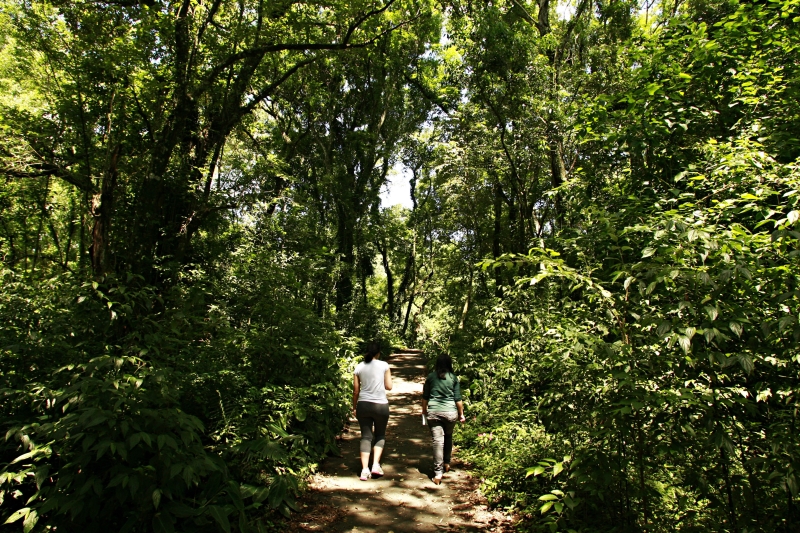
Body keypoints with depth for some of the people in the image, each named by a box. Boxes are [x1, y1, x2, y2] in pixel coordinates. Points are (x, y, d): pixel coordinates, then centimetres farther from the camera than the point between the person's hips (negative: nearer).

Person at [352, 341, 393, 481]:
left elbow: (356, 390, 4)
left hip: (363, 405, 2)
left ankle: (365, 470, 0)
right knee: (380, 435, 17)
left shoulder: (359, 367, 2)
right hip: (381, 405, -1)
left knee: (366, 436, 8)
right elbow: (389, 386, 0)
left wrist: (354, 407, 14)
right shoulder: (384, 365, -3)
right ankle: (376, 465, 3)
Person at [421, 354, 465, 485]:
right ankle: (447, 463, 35)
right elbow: (458, 399, 0)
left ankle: (438, 473, -3)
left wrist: (424, 410, 21)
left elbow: (425, 396, 7)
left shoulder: (431, 377, 1)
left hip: (433, 412, -1)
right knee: (448, 437, 24)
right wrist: (461, 414, 11)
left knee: (437, 440, -1)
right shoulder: (453, 378, -1)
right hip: (450, 412, 1)